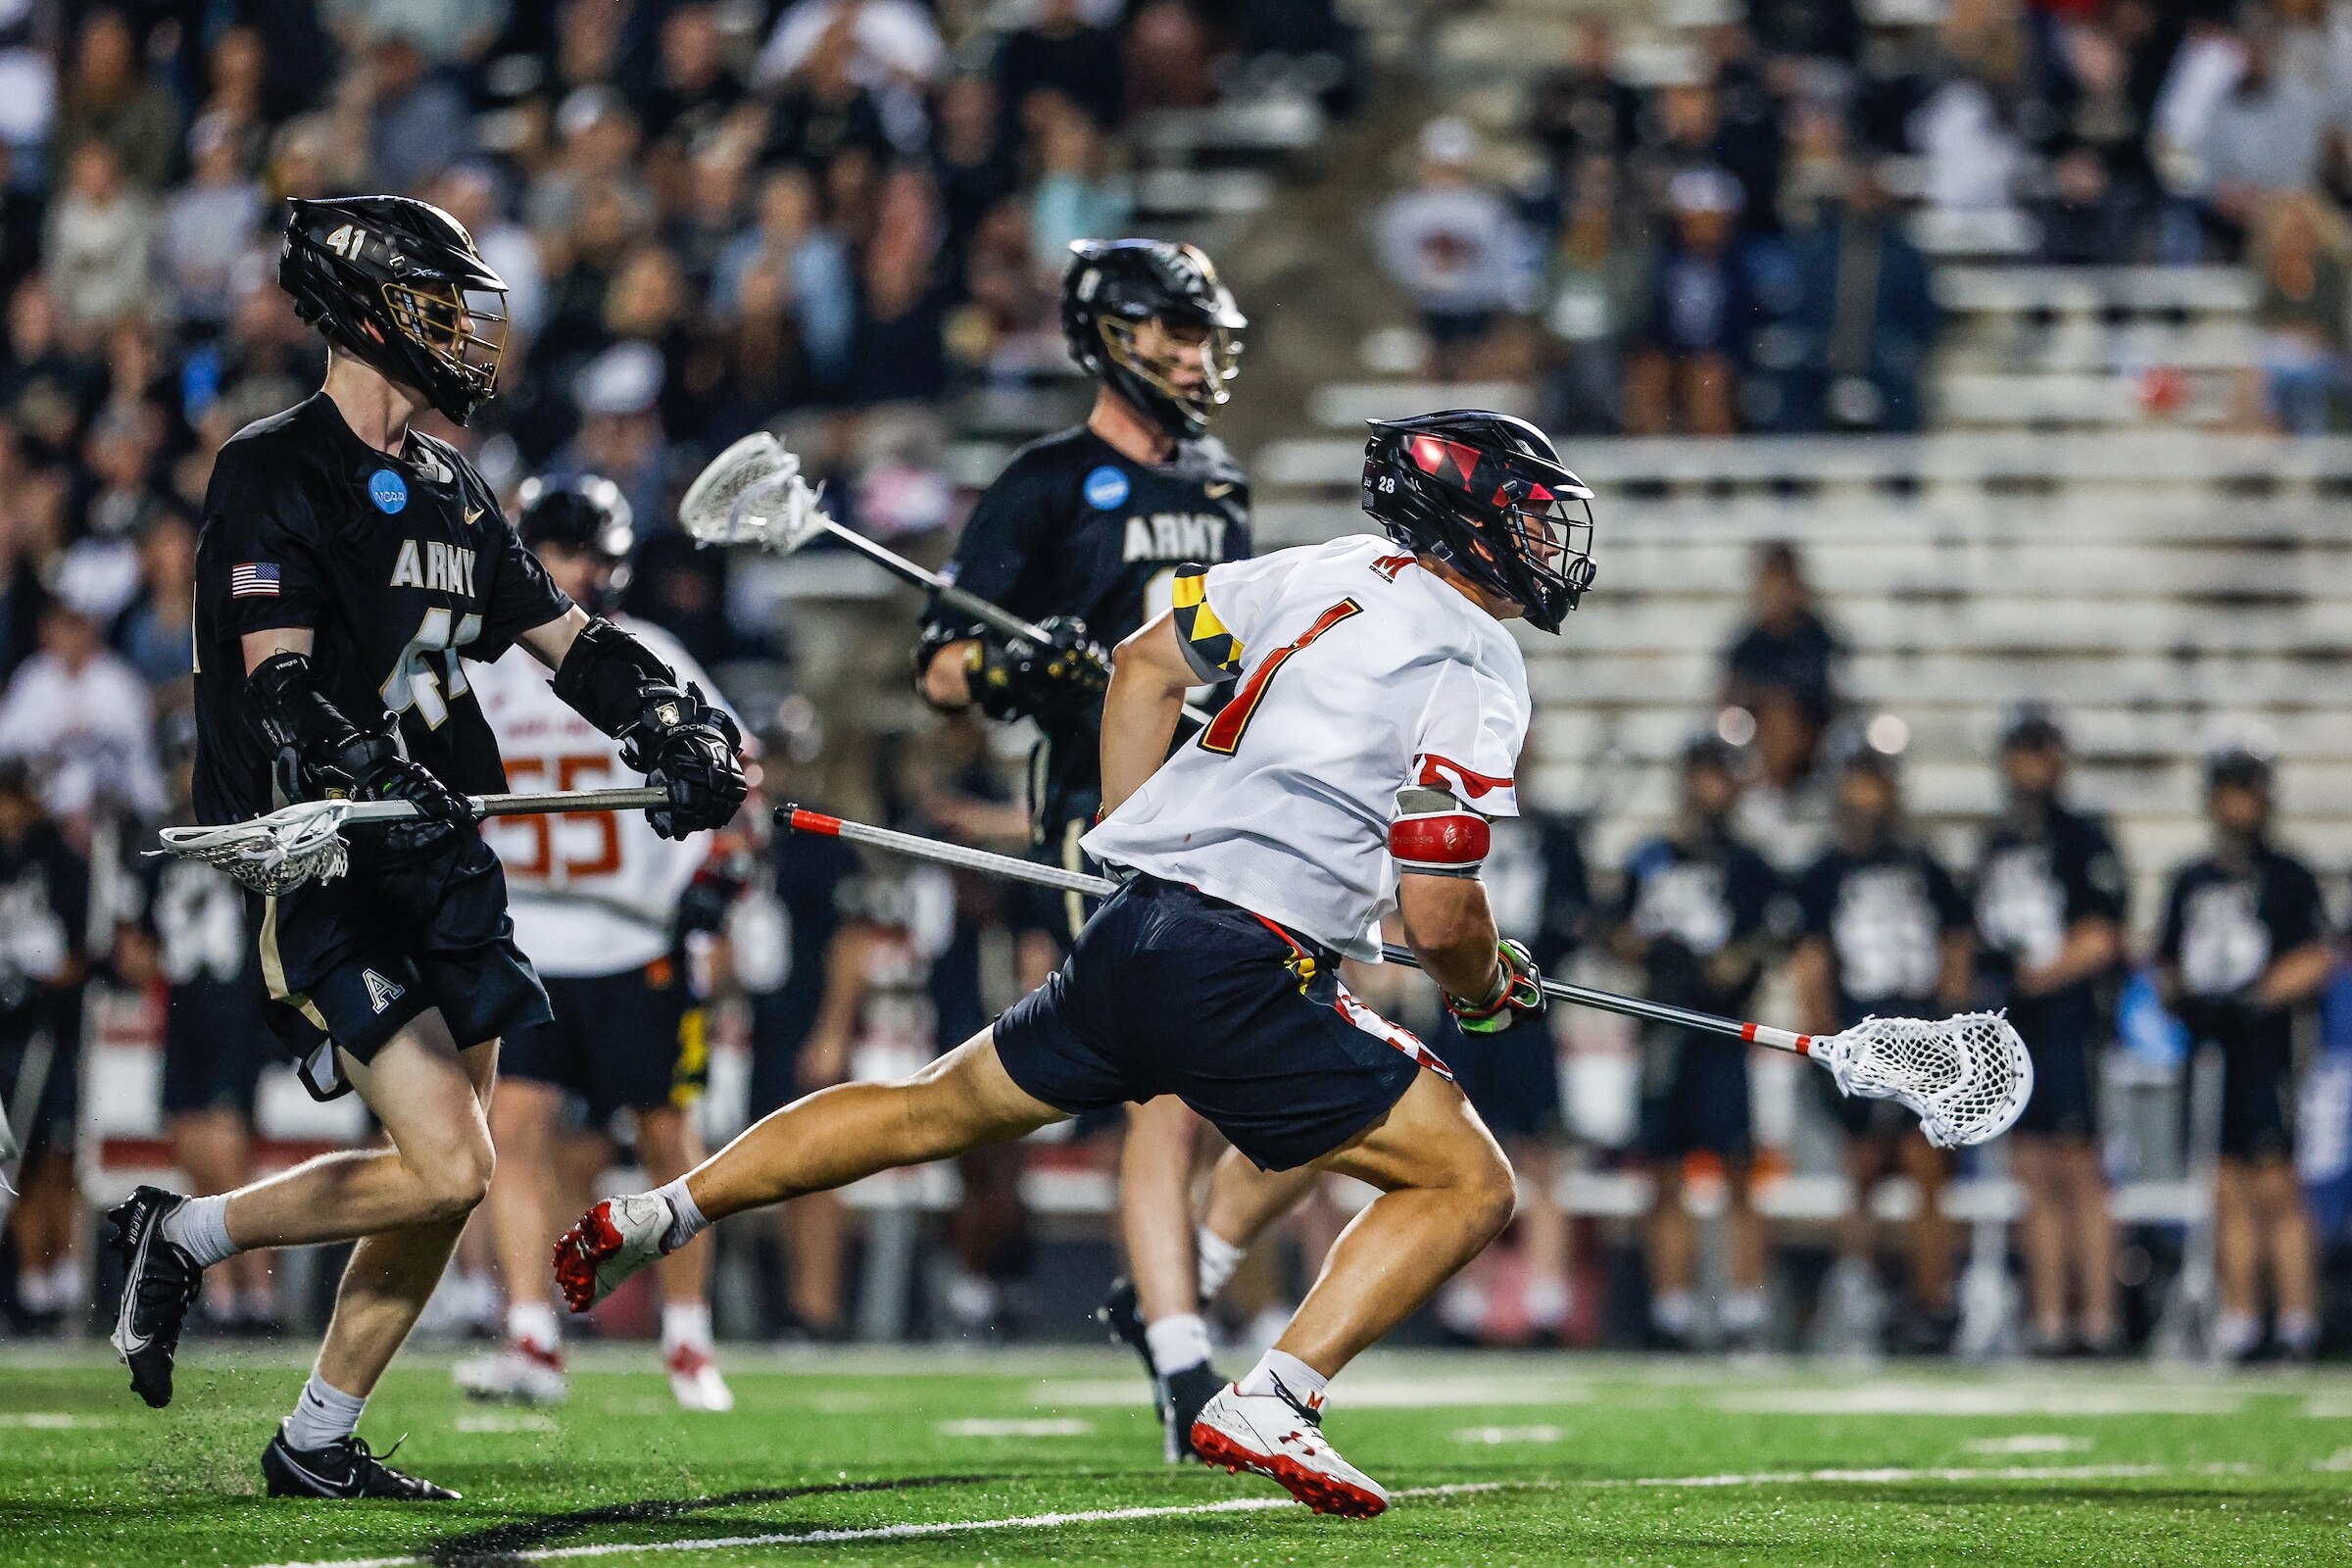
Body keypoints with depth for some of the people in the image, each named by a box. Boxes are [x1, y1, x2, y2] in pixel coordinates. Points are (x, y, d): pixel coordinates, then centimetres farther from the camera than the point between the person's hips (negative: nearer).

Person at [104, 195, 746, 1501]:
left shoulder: (449, 491, 17)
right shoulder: (275, 471, -9)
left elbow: (568, 640, 22)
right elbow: (281, 686, -19)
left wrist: (676, 730, 4)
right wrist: (384, 783, -35)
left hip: (437, 867, 8)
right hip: (317, 868, -8)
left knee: (448, 1183, 6)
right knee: (445, 1169, -17)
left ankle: (317, 1443, 17)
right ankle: (182, 1235, 1)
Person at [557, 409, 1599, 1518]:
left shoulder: (1335, 572, 11)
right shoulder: (1477, 673, -11)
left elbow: (1144, 664, 21)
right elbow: (1437, 917, -13)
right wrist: (1490, 992, 8)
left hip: (1129, 932, 8)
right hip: (1248, 981, -7)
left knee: (940, 1109, 26)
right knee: (1471, 1184, 0)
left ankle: (659, 1215, 25)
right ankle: (1266, 1405, -11)